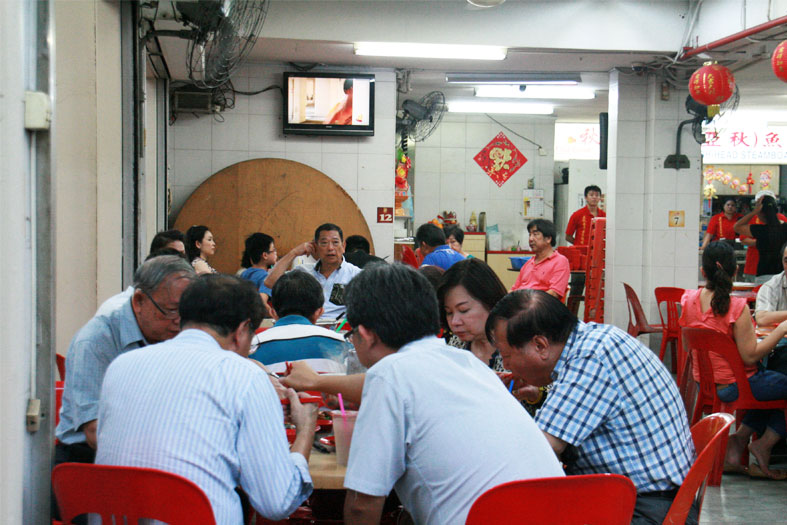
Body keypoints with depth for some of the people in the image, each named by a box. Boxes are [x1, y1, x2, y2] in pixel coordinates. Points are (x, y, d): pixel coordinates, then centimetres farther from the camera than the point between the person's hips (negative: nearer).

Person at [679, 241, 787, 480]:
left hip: (704, 383, 8)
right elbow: (750, 355, -23)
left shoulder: (688, 299, -5)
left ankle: (741, 437, 14)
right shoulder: (737, 307, -24)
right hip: (733, 386, -8)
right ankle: (763, 444, 8)